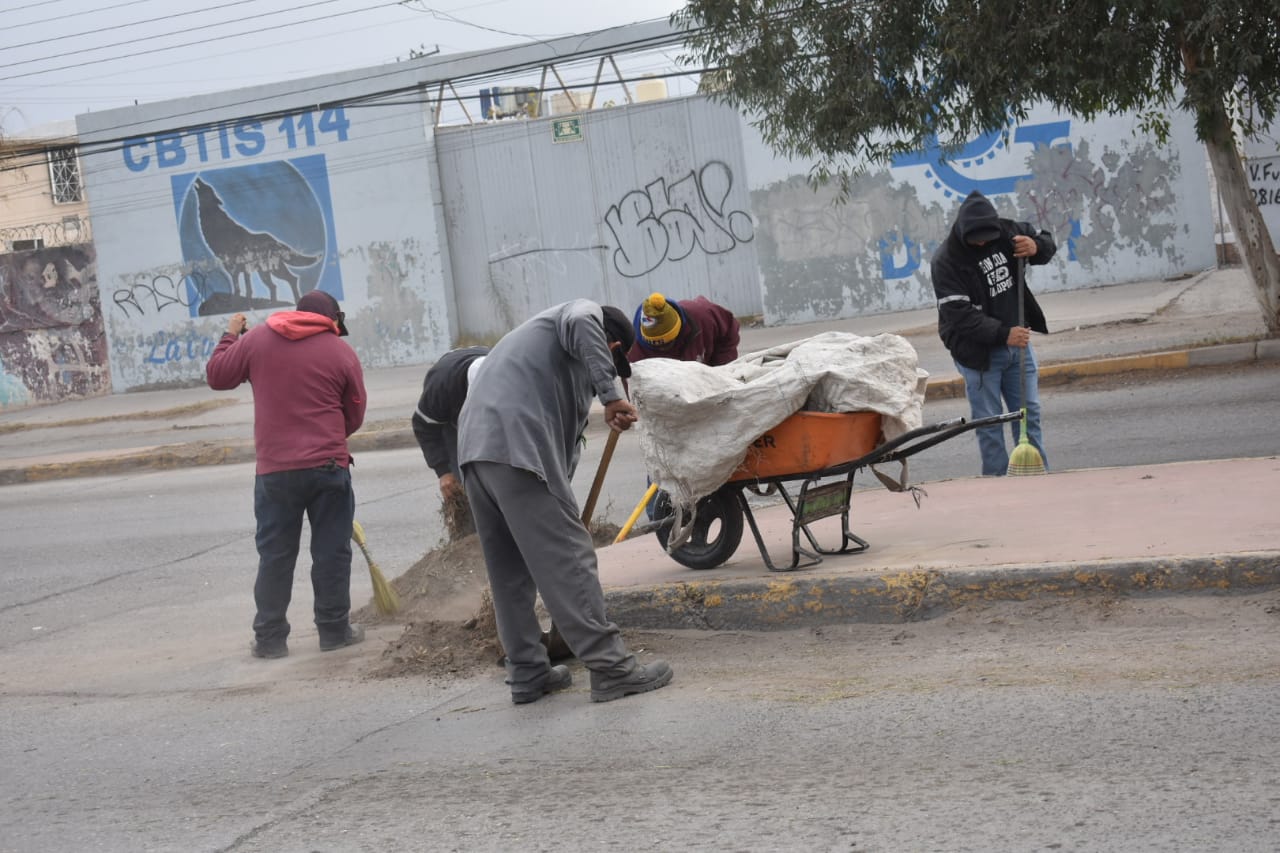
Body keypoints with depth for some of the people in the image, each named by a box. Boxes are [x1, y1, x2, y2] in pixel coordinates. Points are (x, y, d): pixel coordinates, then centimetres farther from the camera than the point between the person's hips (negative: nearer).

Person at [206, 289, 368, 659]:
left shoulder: (256, 340, 3)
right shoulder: (341, 352, 2)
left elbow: (217, 376, 10)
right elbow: (354, 415, 7)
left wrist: (230, 337, 25)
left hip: (275, 469, 1)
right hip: (329, 467, -1)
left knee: (275, 555, 8)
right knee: (331, 551, 8)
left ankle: (269, 637, 10)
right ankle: (334, 629, 13)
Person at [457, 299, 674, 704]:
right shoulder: (587, 314, 14)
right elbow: (582, 322, -16)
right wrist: (611, 395, -18)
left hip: (474, 445, 9)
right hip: (517, 445, -9)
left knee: (510, 569, 15)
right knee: (567, 557, -6)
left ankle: (527, 674, 21)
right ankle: (611, 667, -4)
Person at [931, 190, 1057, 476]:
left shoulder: (1006, 231, -2)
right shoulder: (946, 259, -18)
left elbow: (1047, 242, 14)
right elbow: (959, 314, -22)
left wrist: (1036, 247, -12)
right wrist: (1003, 333, -29)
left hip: (1017, 341, 5)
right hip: (978, 351, -5)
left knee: (1029, 414, 10)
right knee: (988, 423, -2)